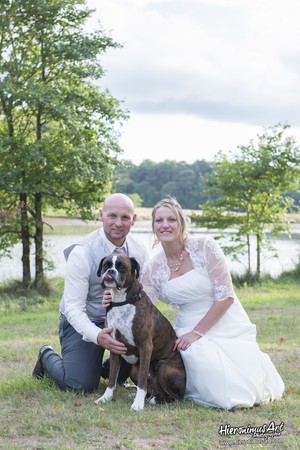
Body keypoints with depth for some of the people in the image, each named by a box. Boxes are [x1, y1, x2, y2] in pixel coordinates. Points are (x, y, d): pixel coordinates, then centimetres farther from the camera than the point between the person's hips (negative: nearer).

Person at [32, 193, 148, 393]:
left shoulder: (139, 250, -5)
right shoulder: (82, 253, -20)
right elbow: (73, 307, -22)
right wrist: (97, 336, -40)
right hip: (83, 323, -5)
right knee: (81, 386, -17)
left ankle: (105, 368, 14)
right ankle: (47, 357, 17)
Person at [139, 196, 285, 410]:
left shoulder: (205, 247, -12)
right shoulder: (152, 268, -1)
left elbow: (226, 296, -13)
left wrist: (196, 333, -15)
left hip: (228, 327, -2)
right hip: (191, 332, 2)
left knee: (245, 394, -19)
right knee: (218, 395, -24)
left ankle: (256, 365, 16)